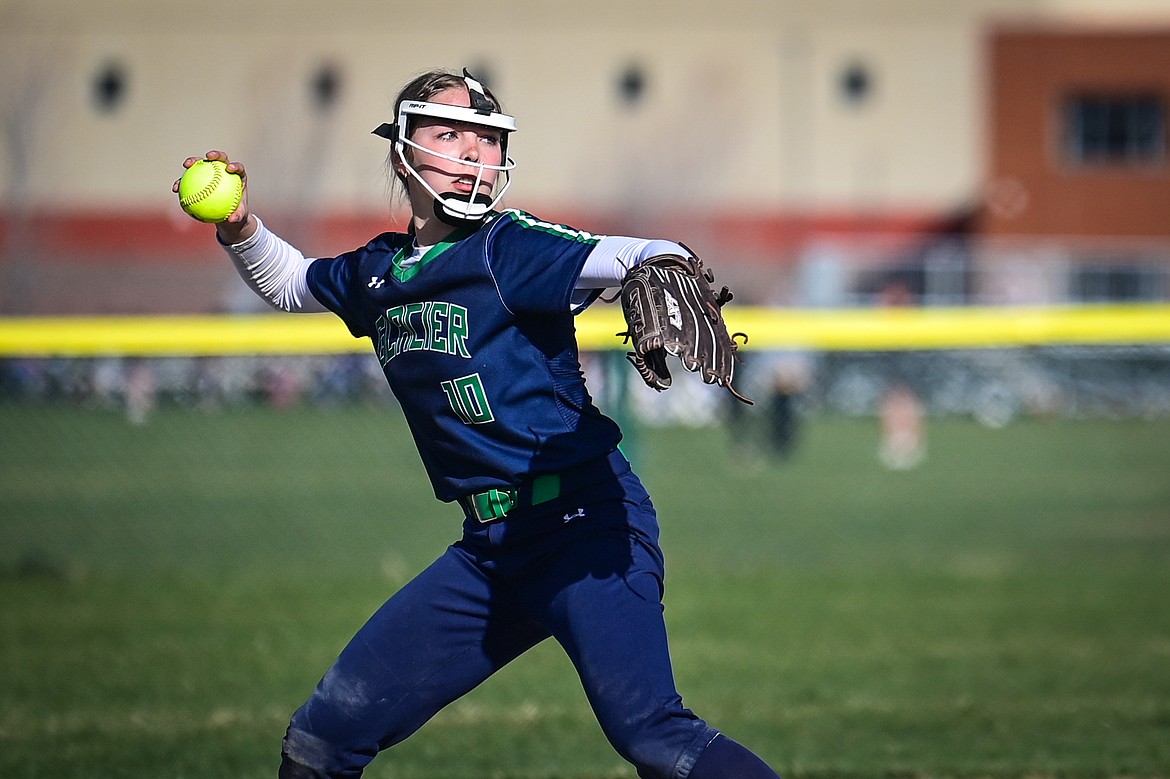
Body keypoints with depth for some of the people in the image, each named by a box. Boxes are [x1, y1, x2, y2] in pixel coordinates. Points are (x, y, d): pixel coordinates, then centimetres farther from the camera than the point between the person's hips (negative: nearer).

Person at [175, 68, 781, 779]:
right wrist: (242, 230, 16)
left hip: (586, 526, -7)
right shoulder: (376, 273, 13)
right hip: (491, 549, 7)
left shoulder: (507, 247, -8)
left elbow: (632, 258, -23)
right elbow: (291, 283, 34)